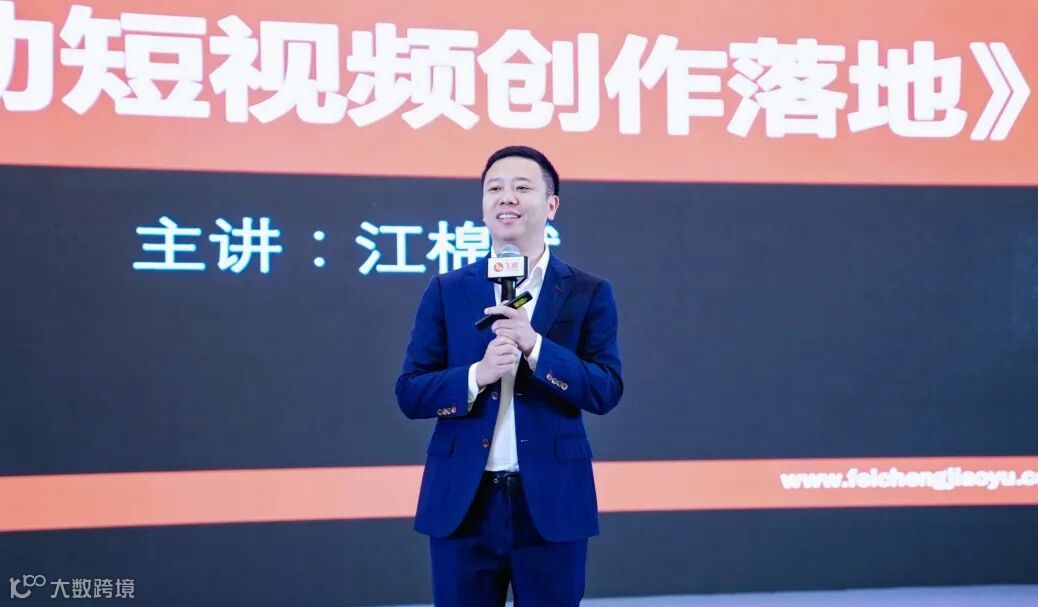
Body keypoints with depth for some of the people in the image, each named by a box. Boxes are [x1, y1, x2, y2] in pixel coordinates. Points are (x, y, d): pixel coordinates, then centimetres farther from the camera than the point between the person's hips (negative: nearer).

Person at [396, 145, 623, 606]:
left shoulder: (588, 293, 3)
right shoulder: (446, 291, 6)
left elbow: (606, 391, -5)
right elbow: (409, 393, 2)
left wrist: (534, 345, -17)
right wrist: (477, 376, -16)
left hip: (552, 502, -1)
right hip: (462, 502, 1)